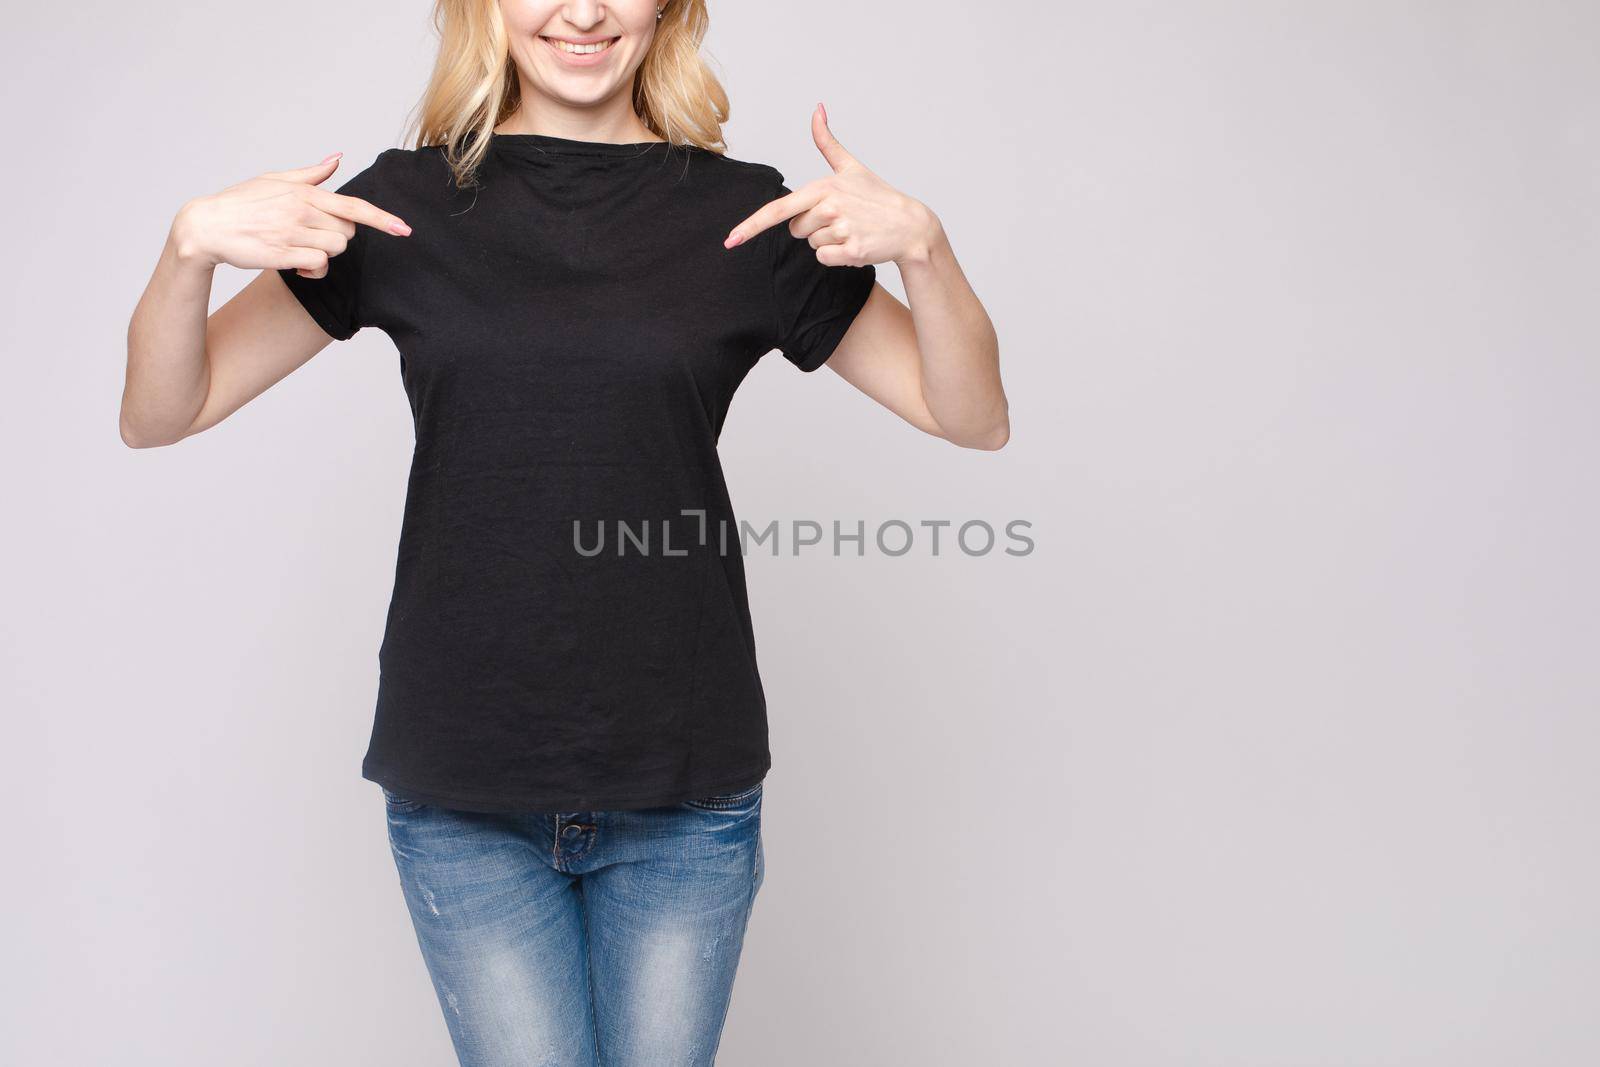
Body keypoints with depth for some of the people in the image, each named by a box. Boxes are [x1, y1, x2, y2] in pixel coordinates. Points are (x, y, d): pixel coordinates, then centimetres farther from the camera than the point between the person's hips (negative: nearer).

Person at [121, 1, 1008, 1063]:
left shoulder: (745, 214, 0)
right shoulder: (407, 205, 1)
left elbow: (976, 418, -1)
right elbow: (156, 415, 1)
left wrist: (920, 242, -18)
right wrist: (192, 244, -17)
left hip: (685, 790, 1)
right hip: (463, 789, 0)